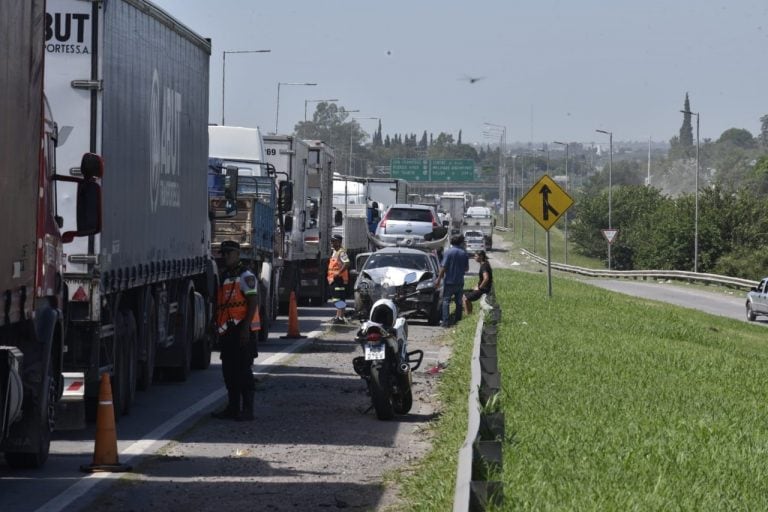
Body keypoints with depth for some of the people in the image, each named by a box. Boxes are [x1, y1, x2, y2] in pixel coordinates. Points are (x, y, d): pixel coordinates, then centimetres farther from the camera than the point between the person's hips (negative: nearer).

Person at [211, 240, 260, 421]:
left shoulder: (246, 276, -9)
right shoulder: (224, 276, 18)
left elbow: (253, 302, -16)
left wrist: (245, 328, -22)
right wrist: (218, 326, 21)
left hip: (242, 330, -9)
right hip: (228, 330, 9)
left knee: (243, 370, -7)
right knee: (229, 371, 10)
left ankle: (247, 410, -4)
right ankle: (233, 408, 16)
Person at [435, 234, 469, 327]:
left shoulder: (448, 252, -10)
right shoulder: (464, 253, 1)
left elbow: (444, 267, -13)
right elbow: (467, 268, 8)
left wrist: (439, 279, -7)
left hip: (449, 281, -4)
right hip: (460, 281, 4)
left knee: (446, 301, -1)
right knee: (459, 302, 13)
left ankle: (445, 321, -9)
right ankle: (457, 320, 17)